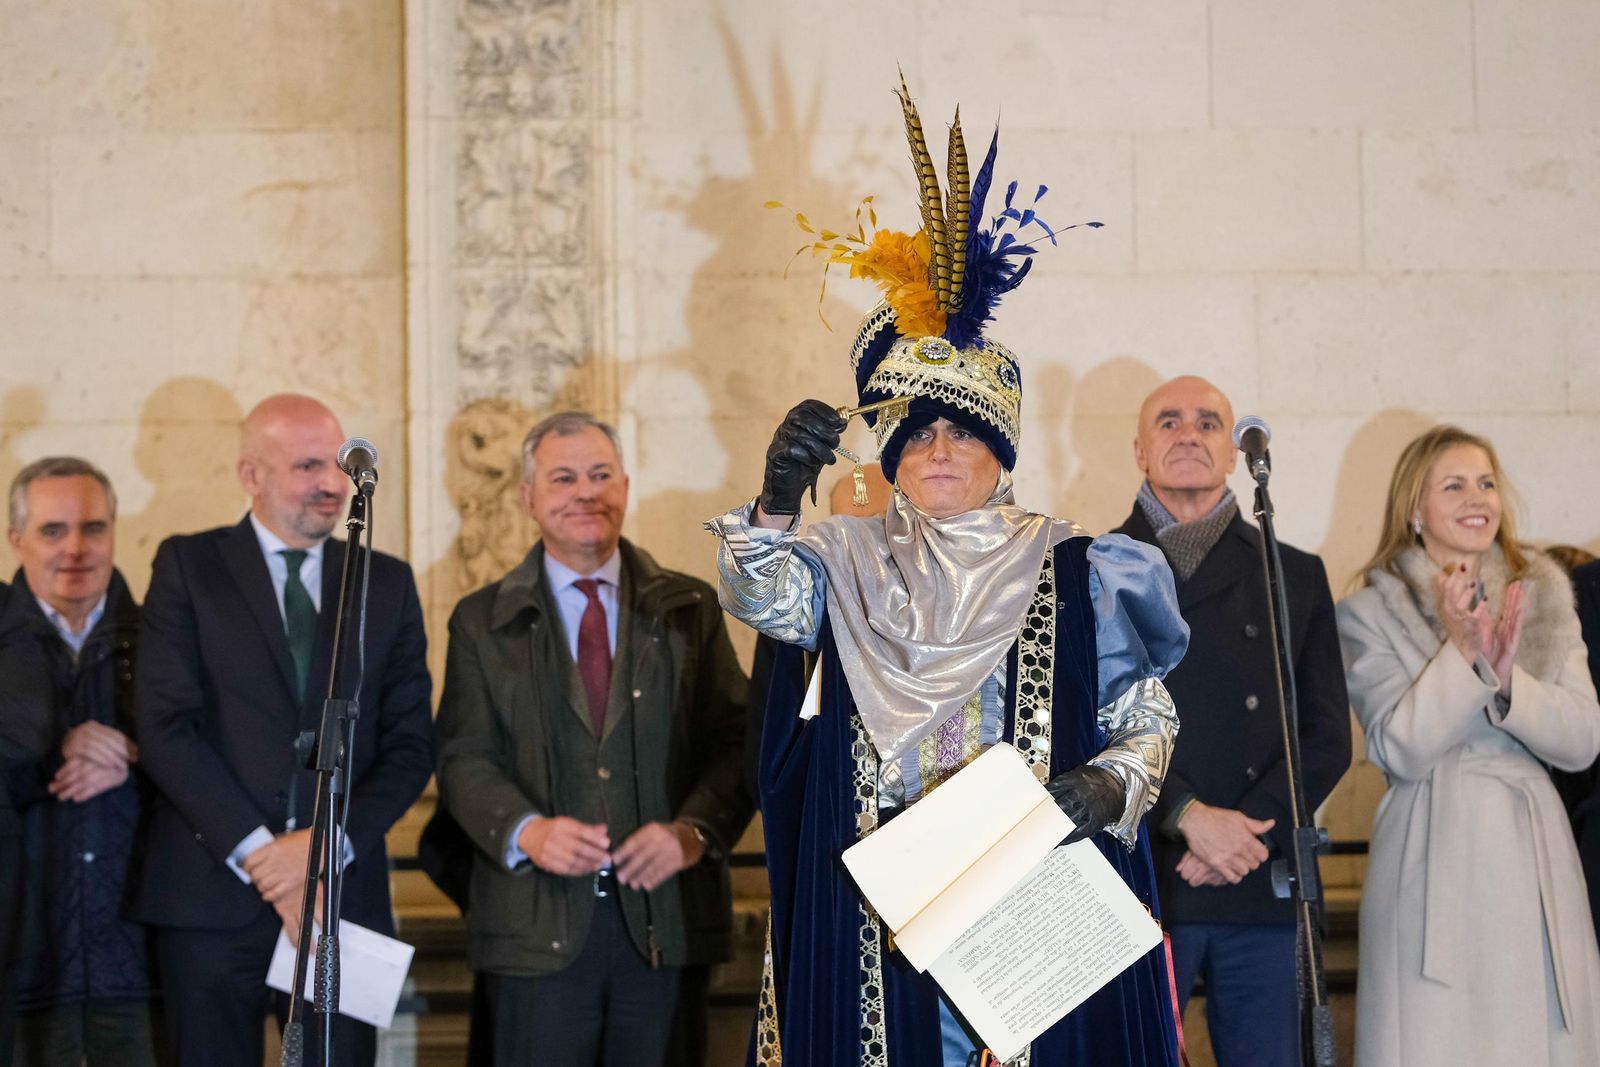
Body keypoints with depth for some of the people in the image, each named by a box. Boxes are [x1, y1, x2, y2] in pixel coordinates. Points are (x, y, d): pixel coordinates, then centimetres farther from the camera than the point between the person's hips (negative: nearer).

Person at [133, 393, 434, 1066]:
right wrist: (258, 854, -13)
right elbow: (166, 728, -6)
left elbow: (411, 745, 7)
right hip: (210, 897, -2)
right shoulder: (187, 567, 4)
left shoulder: (387, 583, 12)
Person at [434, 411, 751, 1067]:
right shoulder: (483, 622, 10)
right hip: (539, 929, -1)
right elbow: (464, 759, 2)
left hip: (666, 918, 1)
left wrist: (693, 830, -15)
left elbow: (737, 741, 3)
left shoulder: (690, 609, 10)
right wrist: (526, 831, -16)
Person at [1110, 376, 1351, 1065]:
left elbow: (1328, 735, 7)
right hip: (1137, 880, -2)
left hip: (1262, 889, 2)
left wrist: (1252, 832, -8)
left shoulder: (1295, 576, 14)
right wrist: (1188, 816, -14)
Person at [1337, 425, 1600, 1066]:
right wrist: (1461, 650, -17)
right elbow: (1399, 749, -9)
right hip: (1434, 861, -3)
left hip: (1535, 855, 3)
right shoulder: (1371, 614, 0)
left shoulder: (1543, 597, 10)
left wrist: (1507, 681, -14)